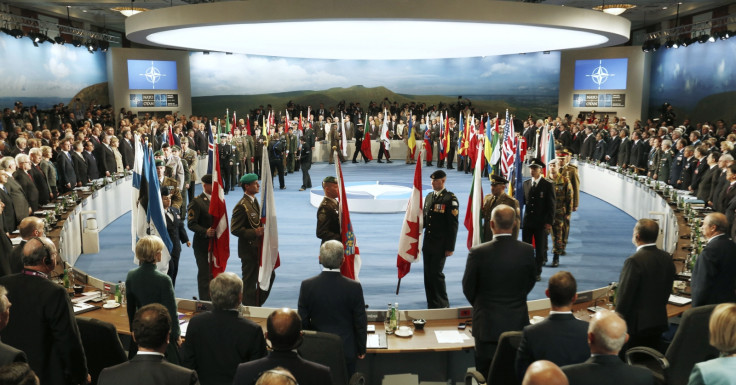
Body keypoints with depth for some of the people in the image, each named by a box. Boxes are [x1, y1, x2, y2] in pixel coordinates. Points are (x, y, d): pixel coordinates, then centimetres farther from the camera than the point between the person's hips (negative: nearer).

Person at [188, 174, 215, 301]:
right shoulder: (196, 202, -10)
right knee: (204, 275, -1)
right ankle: (205, 301, 8)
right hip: (203, 245, -7)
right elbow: (191, 224, -15)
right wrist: (205, 232, -28)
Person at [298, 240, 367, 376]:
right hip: (346, 350, -1)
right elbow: (360, 322, -8)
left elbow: (303, 321, -4)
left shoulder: (307, 285, -12)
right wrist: (361, 349, 6)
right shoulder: (354, 287, -16)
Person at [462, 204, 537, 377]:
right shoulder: (527, 251, -8)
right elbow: (530, 283, 7)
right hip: (518, 323, 3)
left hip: (487, 325, -2)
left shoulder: (478, 253, -17)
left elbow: (468, 288, -4)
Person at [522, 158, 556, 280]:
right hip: (527, 221, 4)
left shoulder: (547, 185, -5)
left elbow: (551, 205, -5)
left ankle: (537, 272, 18)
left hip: (541, 223, -3)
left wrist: (549, 222, -10)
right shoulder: (526, 183, 9)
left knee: (540, 249, 6)